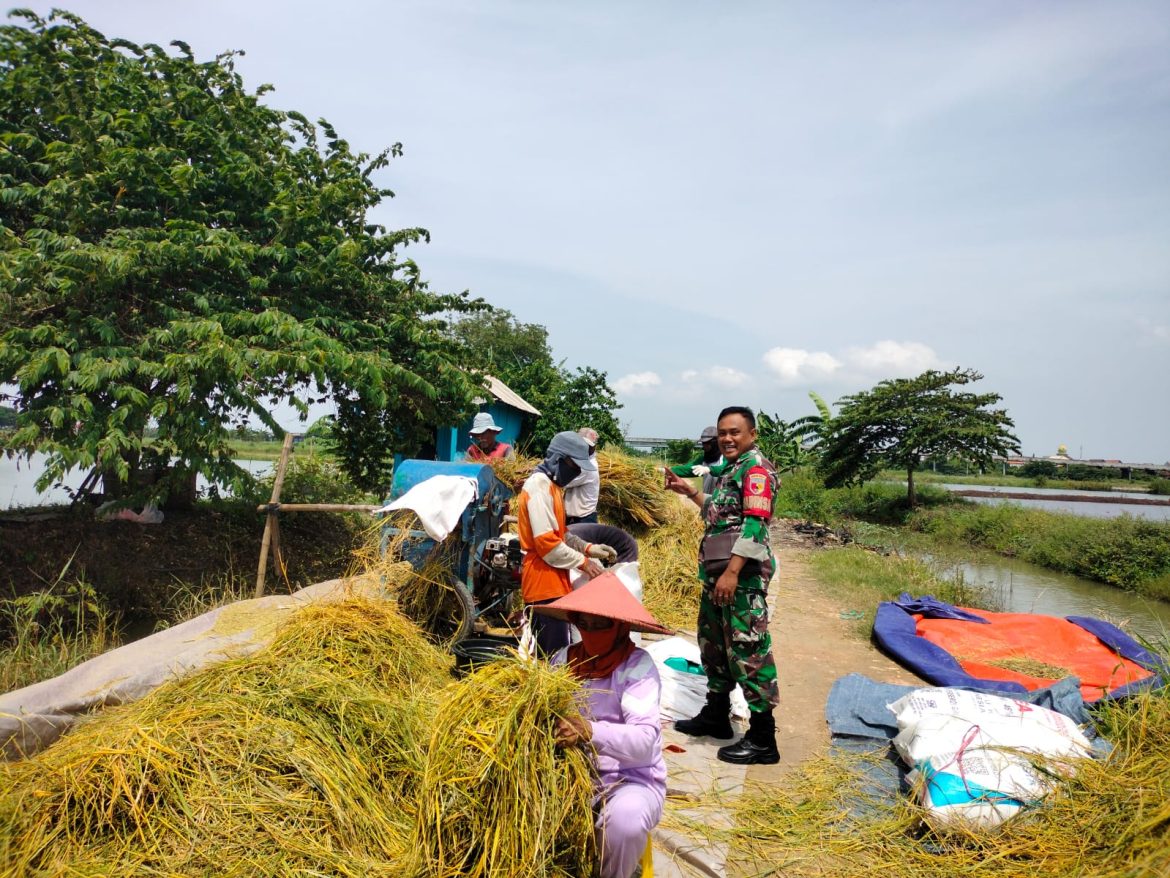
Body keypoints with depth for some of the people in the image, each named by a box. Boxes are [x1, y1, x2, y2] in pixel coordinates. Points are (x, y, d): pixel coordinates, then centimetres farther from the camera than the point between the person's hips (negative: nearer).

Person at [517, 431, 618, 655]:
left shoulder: (552, 485, 16)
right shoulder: (539, 485, -15)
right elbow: (546, 542, -21)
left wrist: (589, 548, 7)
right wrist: (583, 562, -13)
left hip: (552, 581, 10)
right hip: (544, 581, -10)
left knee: (545, 651, 13)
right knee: (554, 653, -9)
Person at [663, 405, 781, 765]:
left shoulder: (756, 467, -12)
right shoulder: (728, 468, 19)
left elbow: (754, 524, -21)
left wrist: (732, 572, -26)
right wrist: (689, 492, 24)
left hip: (742, 574, -10)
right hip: (717, 572, 10)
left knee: (748, 650, -7)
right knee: (713, 643, 19)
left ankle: (763, 738, 1)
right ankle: (716, 715, 34)